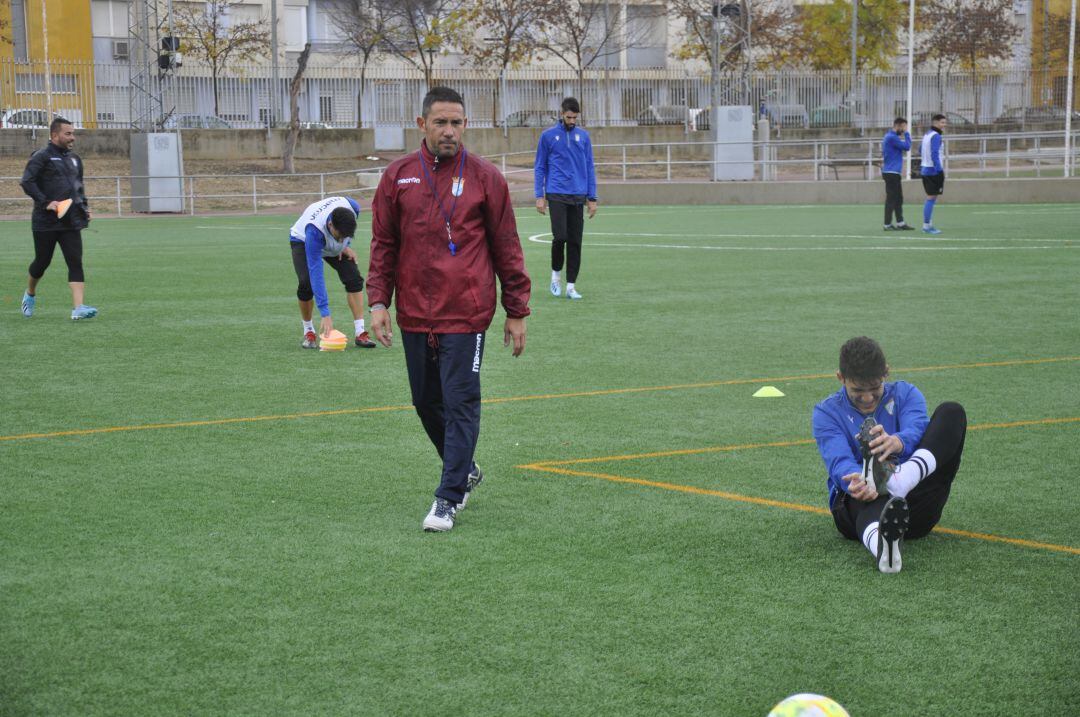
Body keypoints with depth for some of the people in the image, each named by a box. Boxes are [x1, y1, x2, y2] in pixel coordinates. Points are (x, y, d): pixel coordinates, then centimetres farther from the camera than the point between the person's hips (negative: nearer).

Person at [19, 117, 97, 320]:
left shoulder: (74, 158, 15)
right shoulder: (42, 156, -8)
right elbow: (26, 182, -17)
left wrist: (84, 206, 13)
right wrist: (46, 202, -23)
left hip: (71, 222, 5)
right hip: (46, 221, -5)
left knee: (75, 262, -9)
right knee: (42, 262, 8)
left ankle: (78, 308, -17)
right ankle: (30, 294, 37)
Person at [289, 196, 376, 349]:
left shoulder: (353, 208, -35)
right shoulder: (314, 230, -46)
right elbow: (316, 272, -46)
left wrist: (345, 245, -12)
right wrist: (325, 314, -49)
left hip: (334, 247, 4)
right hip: (302, 241, -4)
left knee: (354, 278, -14)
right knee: (306, 283, -25)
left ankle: (360, 332, -10)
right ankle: (308, 331, -2)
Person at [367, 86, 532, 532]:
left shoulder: (484, 177, 0)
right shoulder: (398, 177, 6)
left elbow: (506, 248, 3)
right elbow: (383, 244, 10)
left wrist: (517, 312, 2)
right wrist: (378, 301, 1)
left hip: (465, 313, -4)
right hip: (414, 313, 4)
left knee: (460, 404, -6)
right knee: (426, 402, 13)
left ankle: (449, 498, 0)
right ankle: (465, 471, 34)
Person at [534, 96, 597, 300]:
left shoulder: (583, 136, 9)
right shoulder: (548, 136, 2)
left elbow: (589, 168, 12)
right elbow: (540, 167, 5)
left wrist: (592, 197, 7)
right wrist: (540, 196, -2)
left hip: (578, 196, 3)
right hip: (556, 195, -3)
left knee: (575, 242, 1)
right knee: (560, 237, -13)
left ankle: (571, 285, 6)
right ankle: (555, 273, 13)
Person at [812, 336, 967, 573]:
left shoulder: (905, 394, 14)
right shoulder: (827, 412, 9)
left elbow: (916, 431, -11)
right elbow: (839, 461, -13)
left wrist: (897, 442, -38)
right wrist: (856, 481, -39)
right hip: (858, 508, -2)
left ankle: (899, 480, -44)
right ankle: (881, 545, -78)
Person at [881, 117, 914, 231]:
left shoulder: (891, 136, 16)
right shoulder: (891, 137, -16)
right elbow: (907, 147, -18)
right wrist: (906, 133, -10)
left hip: (894, 172, 10)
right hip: (891, 173, -10)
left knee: (898, 199, 12)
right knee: (891, 199, -6)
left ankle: (900, 223, 15)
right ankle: (888, 225, -2)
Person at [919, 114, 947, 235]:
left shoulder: (927, 134, 15)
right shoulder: (935, 136, -14)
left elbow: (922, 151, 22)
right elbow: (934, 154, -21)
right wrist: (939, 170, -23)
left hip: (926, 169, 10)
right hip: (934, 171, -10)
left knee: (931, 198, 14)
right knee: (931, 198, -8)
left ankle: (928, 225, 15)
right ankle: (926, 225, -8)